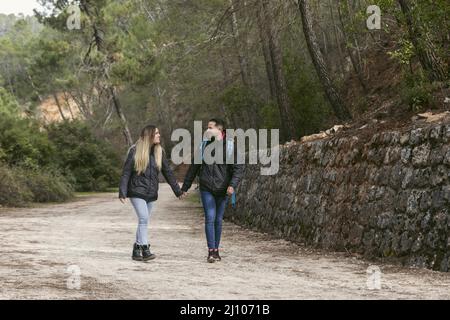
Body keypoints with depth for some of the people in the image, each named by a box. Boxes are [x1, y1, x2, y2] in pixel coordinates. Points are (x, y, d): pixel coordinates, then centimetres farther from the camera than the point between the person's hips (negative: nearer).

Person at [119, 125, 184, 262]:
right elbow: (126, 172, -6)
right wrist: (122, 193, -11)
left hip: (151, 193, 5)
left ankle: (137, 250, 16)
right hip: (137, 191, -5)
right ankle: (145, 250, -17)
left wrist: (178, 191, 11)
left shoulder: (159, 152, 7)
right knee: (143, 219, -17)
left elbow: (167, 172, 12)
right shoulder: (135, 151, -7)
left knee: (143, 221, 8)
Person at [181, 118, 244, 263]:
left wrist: (232, 185, -19)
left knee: (218, 220, 7)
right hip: (206, 189, 1)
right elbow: (194, 167, 13)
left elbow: (238, 168, -5)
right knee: (210, 218, -10)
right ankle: (211, 251, -10)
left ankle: (216, 250, 18)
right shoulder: (204, 145, 5)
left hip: (222, 190, -1)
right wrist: (185, 186, 14)